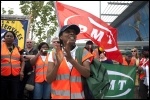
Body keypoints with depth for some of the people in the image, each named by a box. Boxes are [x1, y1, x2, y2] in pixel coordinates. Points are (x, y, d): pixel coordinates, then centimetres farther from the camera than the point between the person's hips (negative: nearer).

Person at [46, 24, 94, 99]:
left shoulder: (83, 52, 0)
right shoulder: (55, 53, 0)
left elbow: (87, 74, -13)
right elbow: (49, 80, -6)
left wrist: (71, 59, -24)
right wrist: (57, 63, -22)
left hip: (78, 96, 0)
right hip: (58, 96, 0)